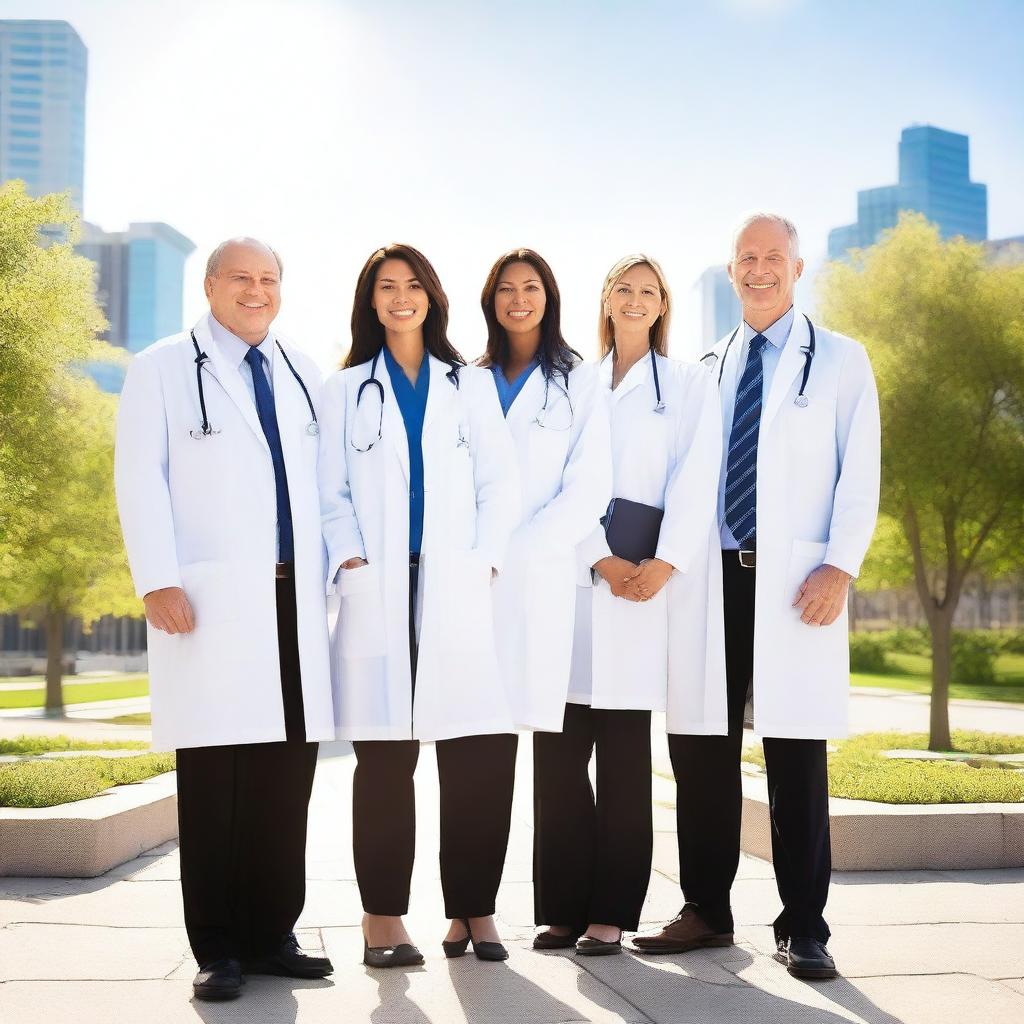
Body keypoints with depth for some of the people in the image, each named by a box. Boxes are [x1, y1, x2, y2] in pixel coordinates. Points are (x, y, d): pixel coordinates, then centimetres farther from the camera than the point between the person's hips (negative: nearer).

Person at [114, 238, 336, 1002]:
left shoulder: (304, 375, 19)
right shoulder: (163, 369, 6)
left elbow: (324, 482, 18)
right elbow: (140, 480, -2)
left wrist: (330, 574, 9)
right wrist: (158, 581, -13)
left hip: (294, 598, 4)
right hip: (209, 600, -4)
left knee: (288, 774, 3)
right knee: (214, 778, -3)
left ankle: (272, 935, 13)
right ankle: (218, 949, 4)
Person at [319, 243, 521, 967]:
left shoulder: (472, 386, 17)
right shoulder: (346, 390, 16)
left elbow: (500, 484, 10)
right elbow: (331, 491, 9)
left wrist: (484, 559, -3)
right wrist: (350, 560, -6)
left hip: (457, 589, 1)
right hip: (379, 591, 0)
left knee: (480, 753, -7)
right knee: (385, 759, -4)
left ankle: (473, 908, 4)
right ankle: (384, 915, 3)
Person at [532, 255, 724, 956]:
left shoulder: (690, 386, 12)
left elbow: (694, 483, 0)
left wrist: (662, 564, -15)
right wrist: (600, 560, -10)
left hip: (649, 582, -2)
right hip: (572, 578, 2)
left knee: (625, 754, -1)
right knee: (559, 751, -2)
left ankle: (611, 913, 5)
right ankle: (564, 907, 7)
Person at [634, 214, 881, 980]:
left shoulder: (840, 361, 6)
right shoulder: (708, 368, 17)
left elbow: (859, 476, -1)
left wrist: (840, 567, -13)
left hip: (795, 580, -4)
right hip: (713, 573, 4)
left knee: (796, 755, -3)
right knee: (699, 745, 4)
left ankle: (803, 929, 7)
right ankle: (707, 910, 17)